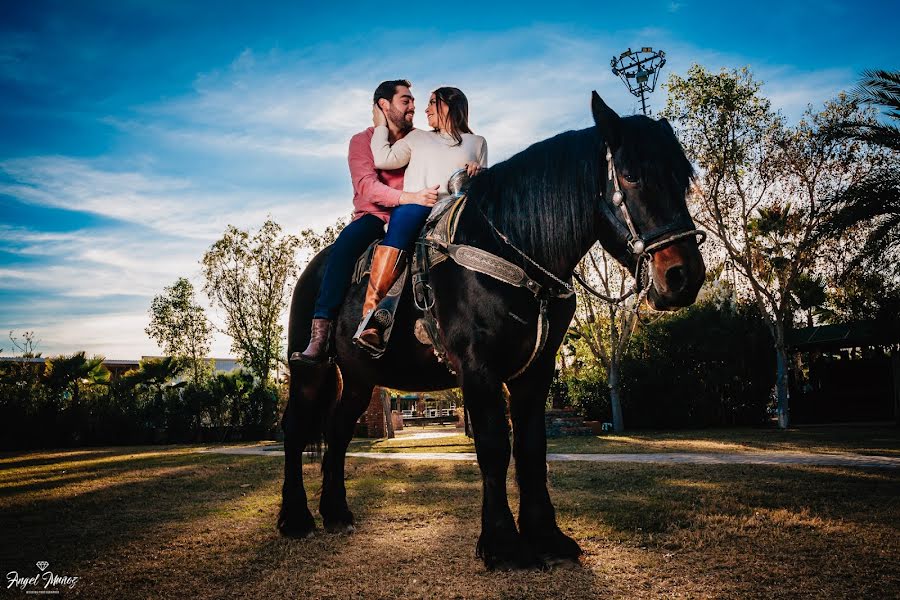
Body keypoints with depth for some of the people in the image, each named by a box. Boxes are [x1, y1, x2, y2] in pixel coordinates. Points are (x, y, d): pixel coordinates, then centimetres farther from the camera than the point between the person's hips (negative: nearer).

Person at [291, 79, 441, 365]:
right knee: (345, 243, -34)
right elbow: (367, 187, -13)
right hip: (373, 218, -3)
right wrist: (410, 197, -30)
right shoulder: (362, 141, 5)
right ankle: (320, 337, -38)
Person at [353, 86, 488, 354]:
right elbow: (384, 159, 16)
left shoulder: (476, 142, 28)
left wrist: (477, 173, 2)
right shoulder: (418, 137, 30)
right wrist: (381, 124, 24)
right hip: (413, 206, 0)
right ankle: (369, 317, -39)